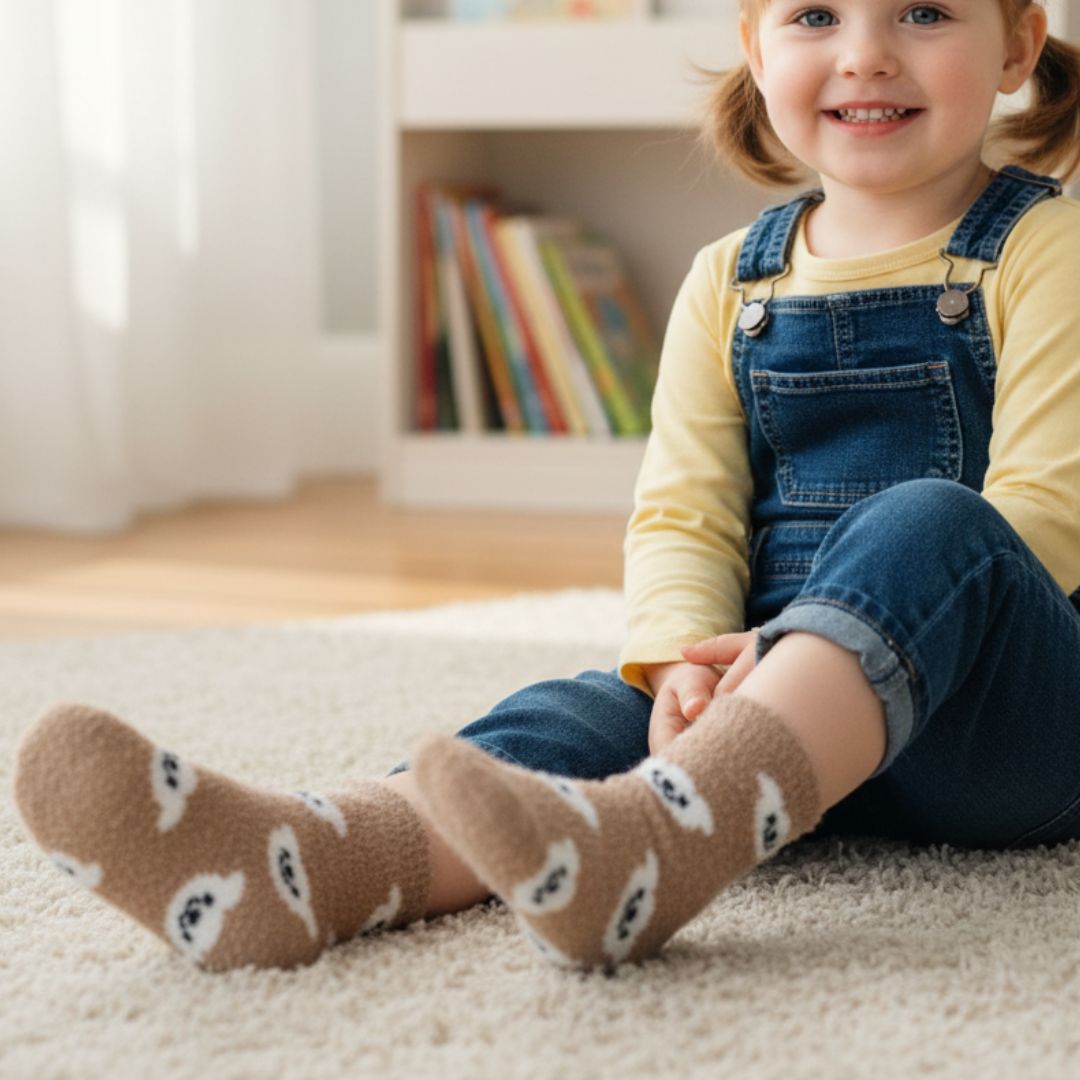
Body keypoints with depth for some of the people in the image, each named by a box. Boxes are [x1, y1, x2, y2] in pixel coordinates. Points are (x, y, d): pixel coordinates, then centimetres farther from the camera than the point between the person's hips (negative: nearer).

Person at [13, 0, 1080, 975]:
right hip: (773, 699, 4)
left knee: (924, 525, -34)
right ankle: (321, 859, -58)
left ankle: (647, 835, -60)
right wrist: (684, 656, -17)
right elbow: (682, 511, 7)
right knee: (599, 707, -26)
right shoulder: (730, 281, 14)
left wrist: (788, 643, -22)